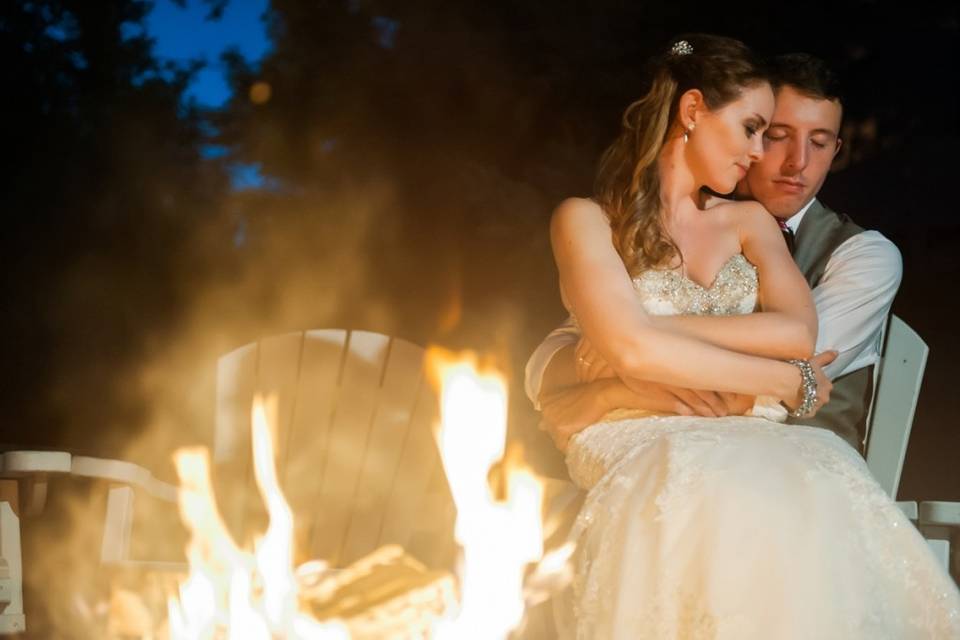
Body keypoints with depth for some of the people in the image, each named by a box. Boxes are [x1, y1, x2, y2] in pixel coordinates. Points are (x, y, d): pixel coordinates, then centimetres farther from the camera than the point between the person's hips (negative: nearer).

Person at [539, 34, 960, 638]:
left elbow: (799, 331, 2)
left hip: (749, 440, 4)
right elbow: (632, 351, -10)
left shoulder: (750, 222, 23)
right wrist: (787, 382, -5)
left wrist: (657, 330, -6)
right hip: (641, 443, -3)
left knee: (836, 498, -35)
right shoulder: (587, 220, 7)